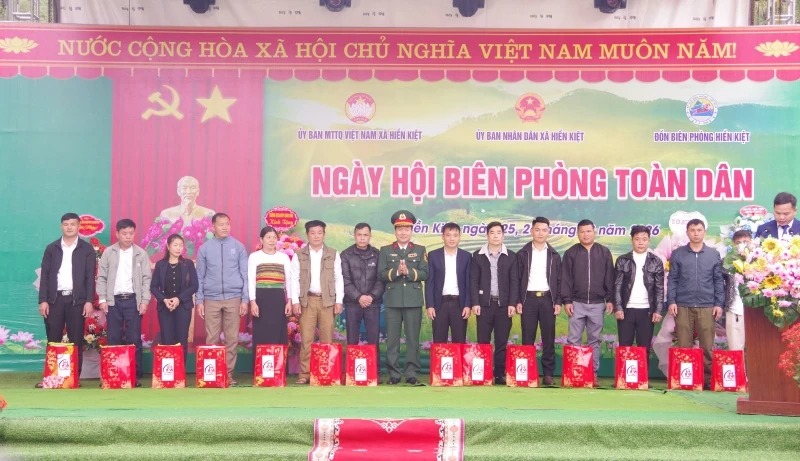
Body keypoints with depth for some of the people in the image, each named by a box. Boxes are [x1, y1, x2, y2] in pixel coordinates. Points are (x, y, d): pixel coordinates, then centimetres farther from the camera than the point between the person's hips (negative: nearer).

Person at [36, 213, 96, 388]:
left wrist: (89, 301, -7)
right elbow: (45, 276, 5)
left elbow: (90, 277, 1)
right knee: (53, 341, 1)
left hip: (77, 300, -1)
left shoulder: (87, 249, 5)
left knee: (76, 341, 1)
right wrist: (43, 300, -3)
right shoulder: (51, 248, 9)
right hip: (55, 299, 1)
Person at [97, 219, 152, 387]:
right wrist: (102, 299, -3)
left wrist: (145, 300, -6)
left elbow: (146, 278, 2)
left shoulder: (141, 253, 3)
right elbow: (102, 277, 4)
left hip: (133, 300, -1)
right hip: (113, 300, 1)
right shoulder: (108, 252, 4)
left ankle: (136, 375, 5)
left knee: (134, 339, 0)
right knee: (113, 339, 3)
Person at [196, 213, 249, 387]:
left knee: (232, 339, 3)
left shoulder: (238, 247, 3)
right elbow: (200, 277, 6)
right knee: (212, 339, 2)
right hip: (211, 299, 0)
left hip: (233, 299, 0)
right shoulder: (205, 248, 4)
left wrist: (245, 299, -1)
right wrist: (199, 301, 1)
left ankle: (229, 374, 10)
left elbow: (245, 275, 4)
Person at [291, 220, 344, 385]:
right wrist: (295, 301, -5)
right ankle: (304, 374, 1)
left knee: (327, 339, 0)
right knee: (306, 339, -2)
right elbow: (295, 279, 3)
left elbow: (338, 278, 6)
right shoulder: (299, 255, 7)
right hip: (307, 300, 0)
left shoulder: (333, 254, 8)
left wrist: (339, 300, -1)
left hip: (327, 300, 0)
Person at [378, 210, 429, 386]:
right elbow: (381, 274, 0)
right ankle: (394, 374, 7)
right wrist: (396, 272, -16)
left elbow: (424, 274, -1)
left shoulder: (420, 250, 10)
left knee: (413, 339, 1)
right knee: (392, 339, 1)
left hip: (414, 301, 0)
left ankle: (411, 374, 5)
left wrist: (409, 272, -16)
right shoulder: (385, 250, 10)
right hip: (393, 301, 0)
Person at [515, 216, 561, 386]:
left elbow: (559, 280, 8)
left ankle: (548, 374, 4)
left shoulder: (554, 255, 10)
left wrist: (558, 302, -1)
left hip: (547, 298, 1)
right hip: (528, 298, -1)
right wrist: (518, 301, -4)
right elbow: (517, 279, 4)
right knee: (527, 338, -1)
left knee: (548, 338, 0)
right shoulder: (523, 253, 6)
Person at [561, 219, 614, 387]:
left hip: (597, 303, 1)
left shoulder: (604, 252, 7)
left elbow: (609, 278, 6)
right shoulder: (570, 253, 4)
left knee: (594, 340, 6)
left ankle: (594, 373, 9)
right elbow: (566, 279, 1)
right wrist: (566, 300, -6)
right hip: (577, 303, -1)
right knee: (573, 340, -1)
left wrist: (610, 299, 0)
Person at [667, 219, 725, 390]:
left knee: (707, 346, 0)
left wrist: (719, 304, 1)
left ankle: (709, 379, 6)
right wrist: (671, 301, -4)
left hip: (707, 307, 0)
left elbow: (718, 281, 9)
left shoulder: (714, 255, 10)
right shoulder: (677, 254, 7)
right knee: (684, 346, 1)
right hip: (683, 306, 0)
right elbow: (672, 279, 6)